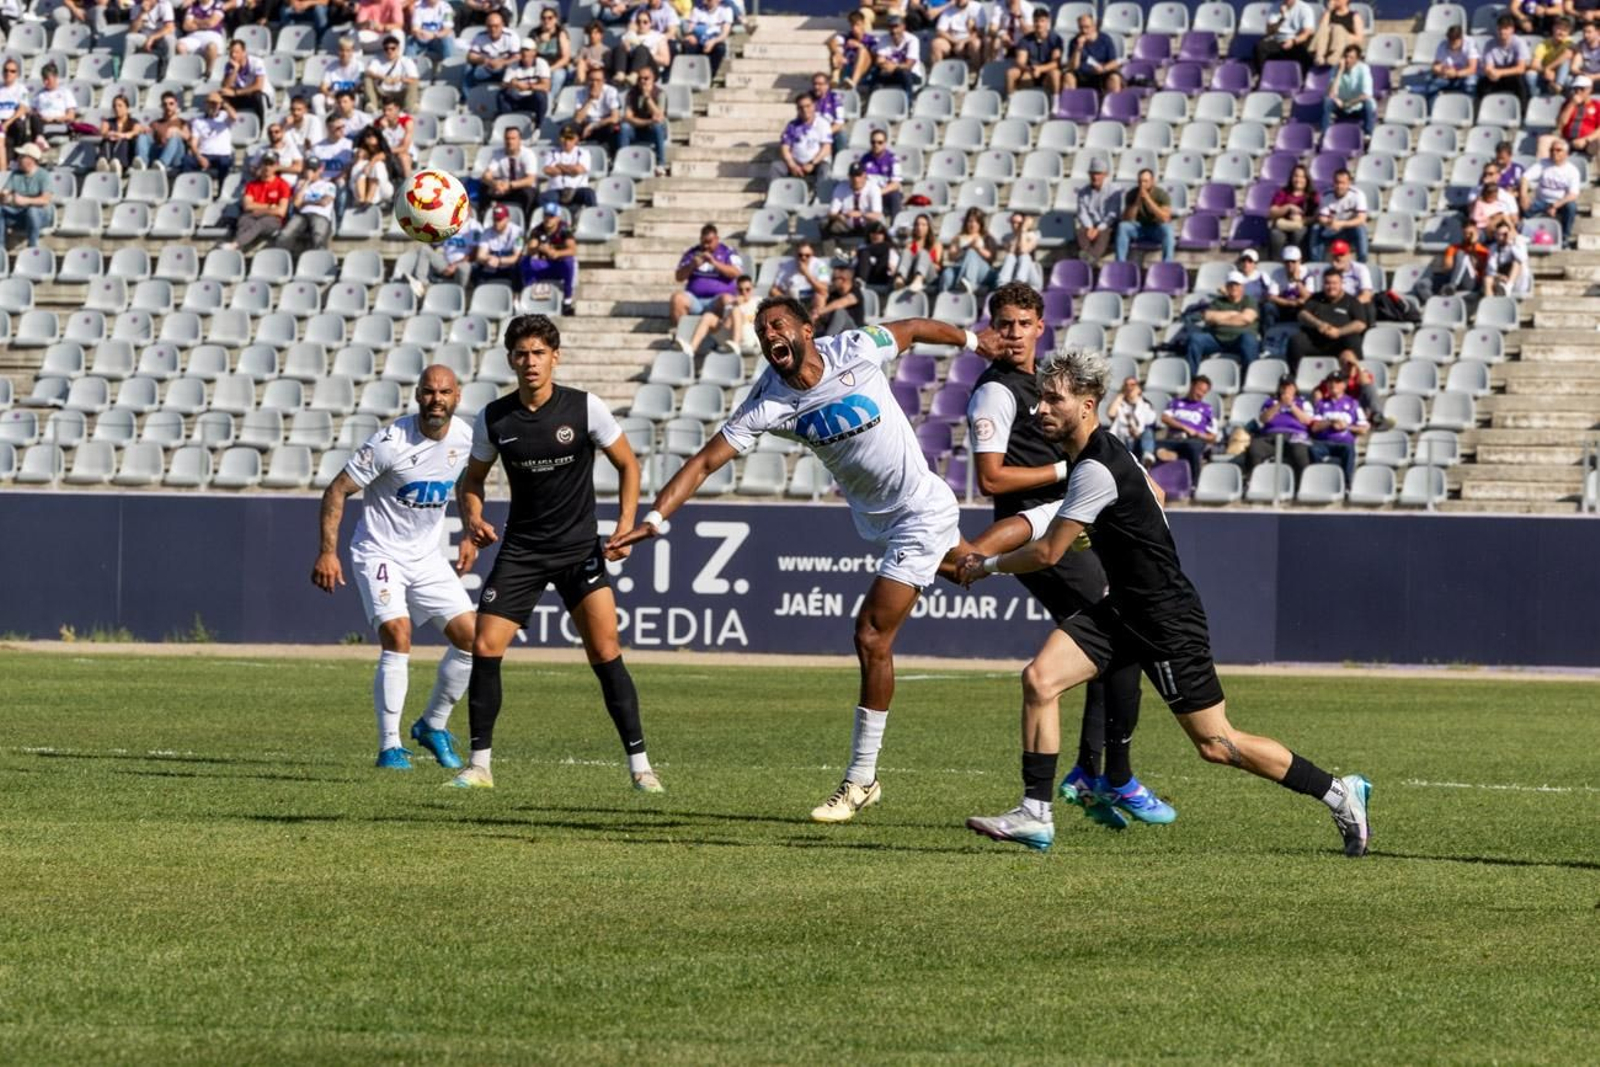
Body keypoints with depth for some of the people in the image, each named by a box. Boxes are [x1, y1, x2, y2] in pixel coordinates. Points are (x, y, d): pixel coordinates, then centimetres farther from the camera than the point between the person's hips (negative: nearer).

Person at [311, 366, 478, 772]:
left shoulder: (465, 438, -4)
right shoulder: (391, 442, -21)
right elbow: (336, 491, -16)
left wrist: (470, 536, 16)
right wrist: (327, 552, -21)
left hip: (427, 556, 6)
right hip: (380, 553, -6)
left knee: (471, 637, -2)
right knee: (398, 637, -23)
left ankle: (433, 725, 18)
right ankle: (389, 746, -15)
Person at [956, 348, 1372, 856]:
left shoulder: (1096, 471, -23)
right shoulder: (1108, 450, 6)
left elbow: (1047, 552, -19)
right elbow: (1154, 492, 25)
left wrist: (989, 565, -2)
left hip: (1167, 621, -9)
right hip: (1122, 610, 9)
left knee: (1216, 745, -1)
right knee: (1039, 678, -9)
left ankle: (1339, 793, 13)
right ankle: (1035, 815, -7)